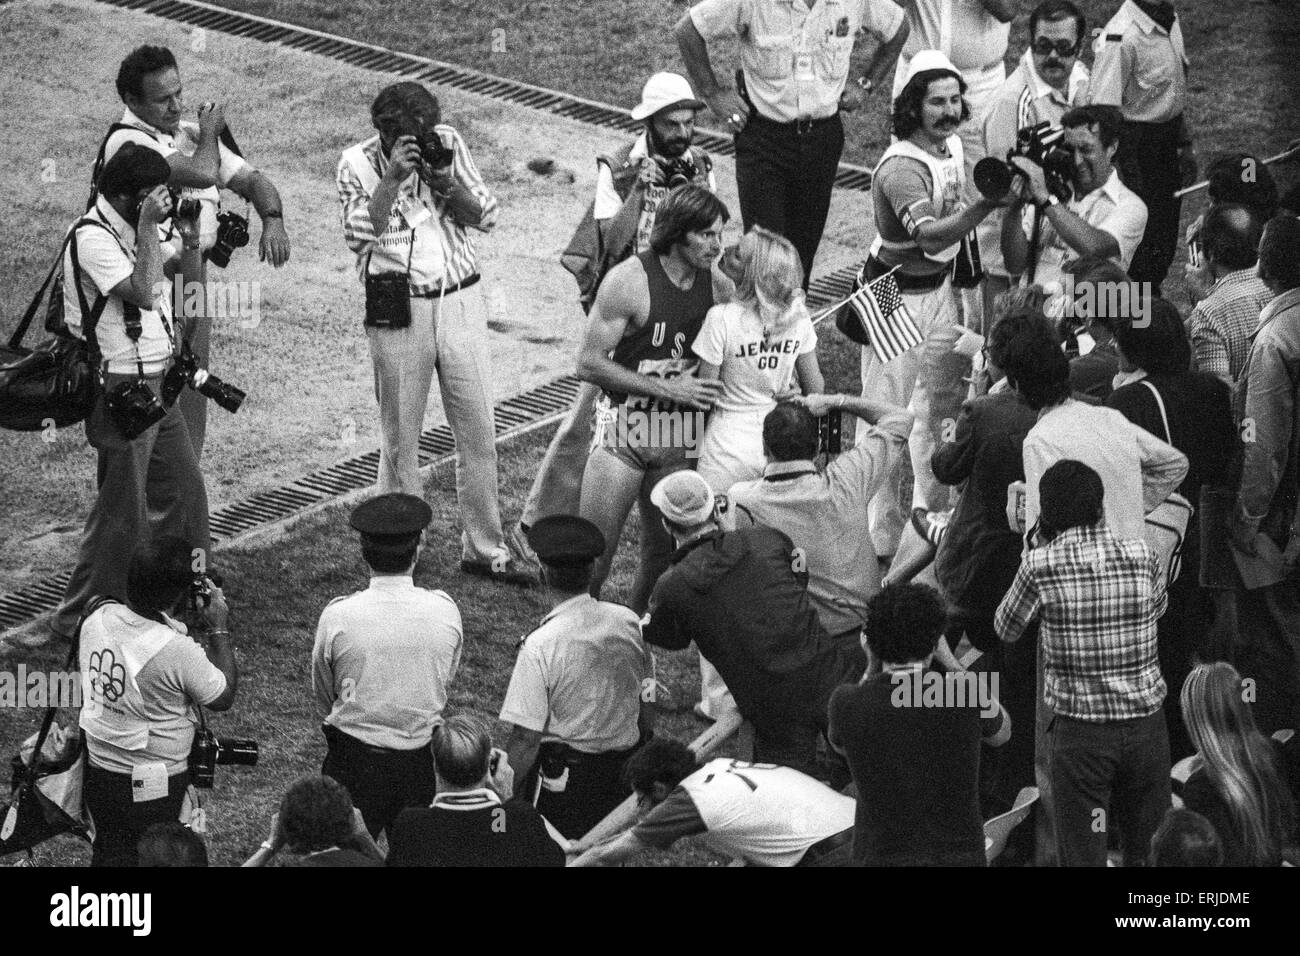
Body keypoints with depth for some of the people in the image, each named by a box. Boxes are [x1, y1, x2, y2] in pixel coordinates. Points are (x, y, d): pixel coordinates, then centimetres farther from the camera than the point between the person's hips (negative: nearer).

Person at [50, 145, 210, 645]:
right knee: (122, 510, -4)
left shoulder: (133, 229, 9)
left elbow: (188, 270, 20)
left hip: (156, 384, 9)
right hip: (122, 391, -9)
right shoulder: (93, 237, -19)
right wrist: (149, 228, -23)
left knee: (183, 487, 17)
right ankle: (78, 617, 5)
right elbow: (142, 291, -29)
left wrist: (189, 234, 1)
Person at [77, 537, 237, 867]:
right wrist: (218, 630, -5)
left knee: (106, 853, 22)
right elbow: (223, 697, -11)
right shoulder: (178, 649, -28)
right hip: (151, 787, -6)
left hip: (97, 766, 6)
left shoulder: (97, 616, -10)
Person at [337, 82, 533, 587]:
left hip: (460, 301, 3)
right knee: (400, 439, 5)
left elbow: (485, 216, 1)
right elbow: (358, 234, -18)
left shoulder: (447, 144, 2)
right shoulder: (358, 163, -6)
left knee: (478, 431, 6)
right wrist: (393, 179, -25)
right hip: (398, 312, -3)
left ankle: (484, 549, 17)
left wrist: (446, 181, -15)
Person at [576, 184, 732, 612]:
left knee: (664, 552, 8)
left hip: (681, 438, 4)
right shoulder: (628, 281, -15)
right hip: (625, 431, -4)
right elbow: (589, 364, -14)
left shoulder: (719, 287, 0)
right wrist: (668, 389, -17)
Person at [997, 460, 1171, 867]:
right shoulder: (1142, 556, -3)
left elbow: (1006, 630, 6)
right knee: (1148, 852, 14)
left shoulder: (1041, 566, -11)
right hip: (1146, 723, 3)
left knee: (1083, 854, 2)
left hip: (1080, 730, -3)